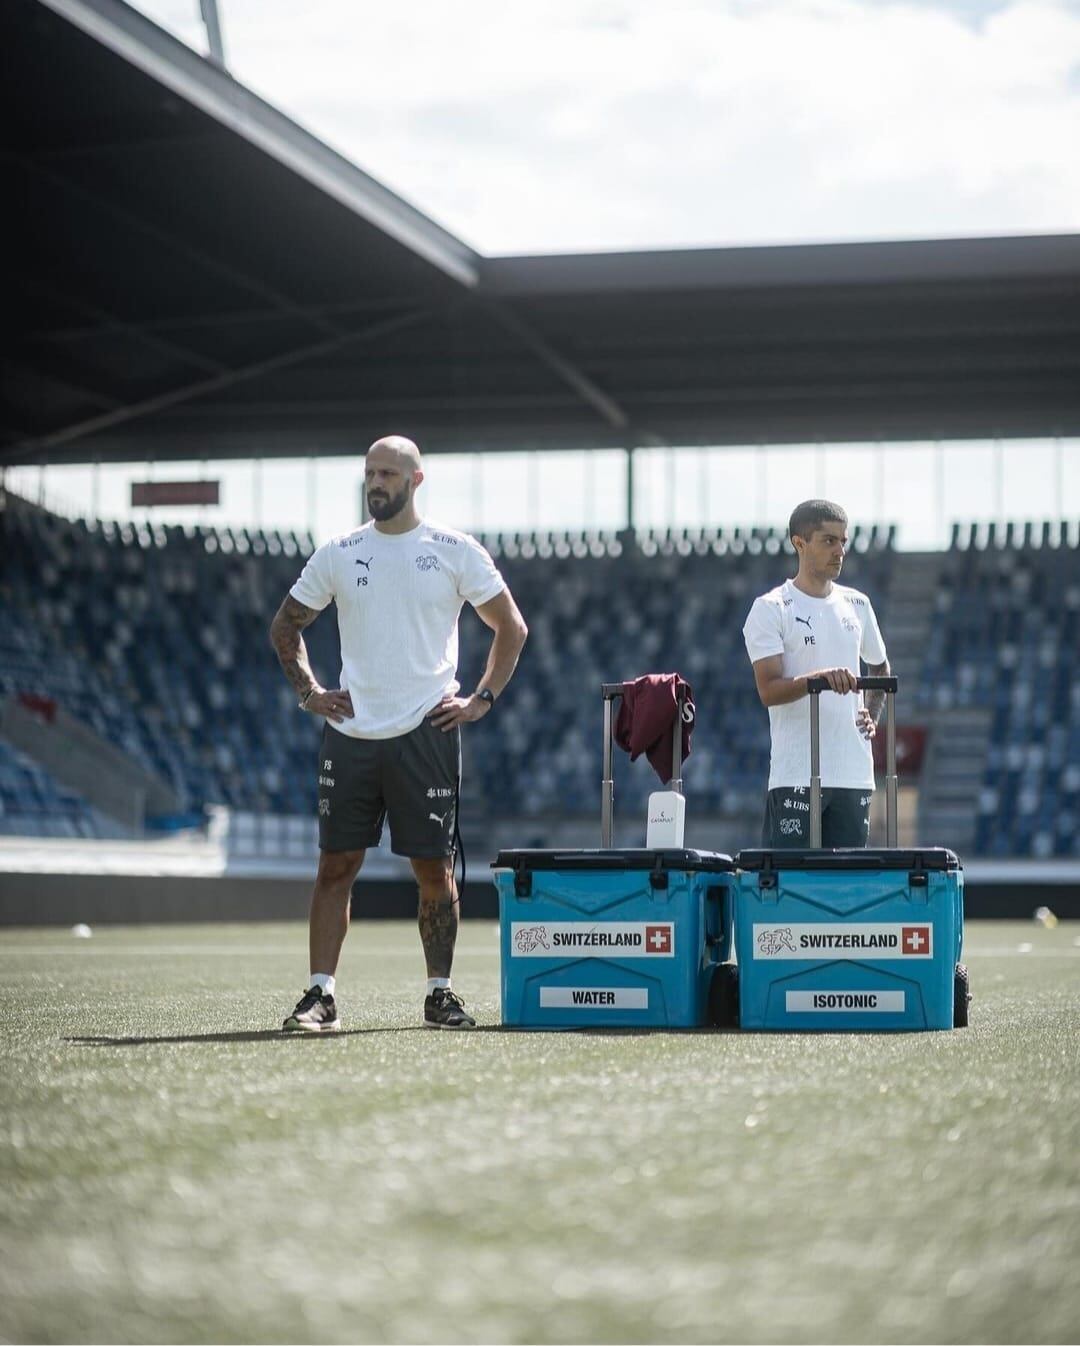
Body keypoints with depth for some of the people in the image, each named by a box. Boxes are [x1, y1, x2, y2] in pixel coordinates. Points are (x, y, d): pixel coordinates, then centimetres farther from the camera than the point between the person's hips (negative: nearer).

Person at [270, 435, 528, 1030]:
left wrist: (483, 699, 2)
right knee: (335, 864, -1)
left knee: (435, 868, 2)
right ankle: (320, 996, 1)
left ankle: (440, 993, 12)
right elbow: (285, 625, 19)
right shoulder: (338, 553, 7)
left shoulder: (456, 551, 2)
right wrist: (307, 692, 8)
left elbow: (511, 627, 10)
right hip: (351, 732, 2)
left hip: (426, 731, -2)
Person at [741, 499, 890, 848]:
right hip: (796, 776, -5)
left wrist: (872, 713, 15)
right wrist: (818, 678, -31)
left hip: (855, 775, 5)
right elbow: (769, 690, -14)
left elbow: (880, 666, 32)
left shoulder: (856, 605, 14)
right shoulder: (771, 609, -3)